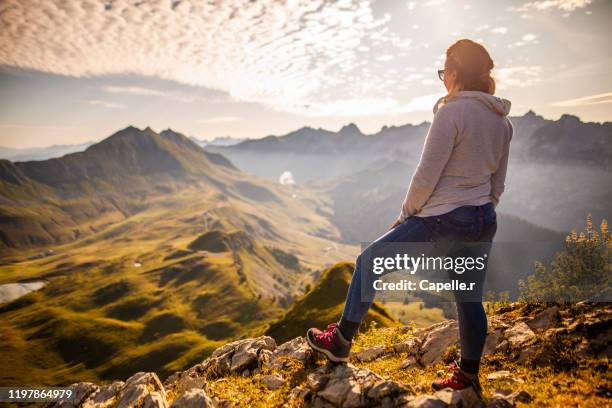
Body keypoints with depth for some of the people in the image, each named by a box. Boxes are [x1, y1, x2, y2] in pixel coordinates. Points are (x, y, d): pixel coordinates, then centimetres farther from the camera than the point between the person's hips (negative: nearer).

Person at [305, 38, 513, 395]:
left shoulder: (452, 112, -15)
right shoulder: (502, 120, 10)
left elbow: (426, 175, -15)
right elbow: (498, 184, 15)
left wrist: (406, 214, -2)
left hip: (444, 219, -8)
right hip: (484, 223, 8)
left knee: (370, 261, 6)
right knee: (470, 298, 18)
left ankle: (341, 341, 16)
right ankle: (468, 377, 32)